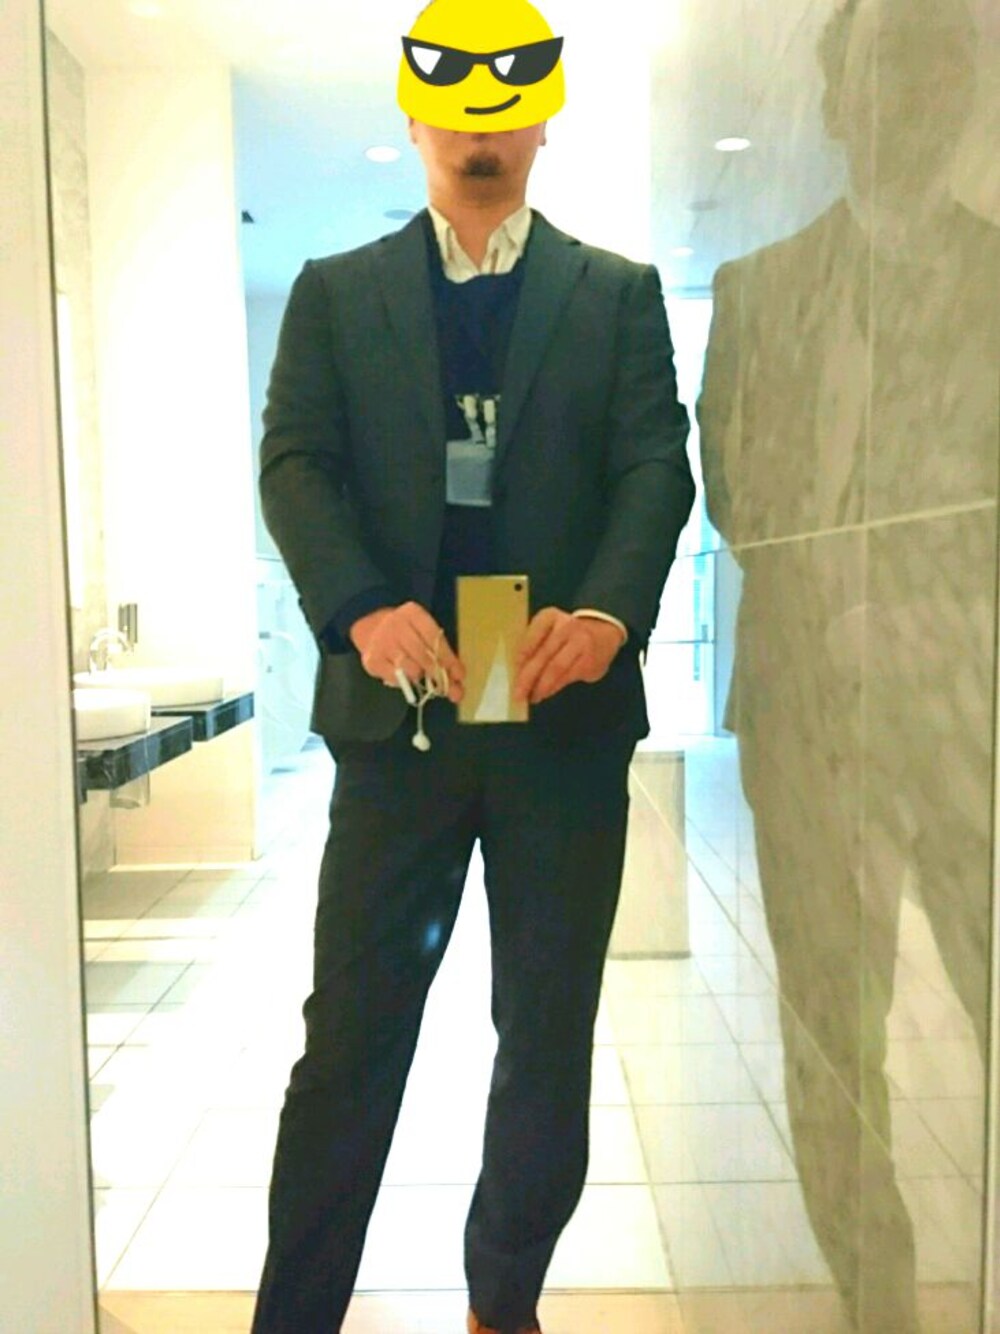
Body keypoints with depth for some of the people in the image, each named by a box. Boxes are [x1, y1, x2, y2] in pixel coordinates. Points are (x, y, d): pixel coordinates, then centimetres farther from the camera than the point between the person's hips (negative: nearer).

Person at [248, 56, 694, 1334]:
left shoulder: (620, 293, 12)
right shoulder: (334, 292, 12)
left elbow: (656, 465, 1)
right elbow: (295, 461, 0)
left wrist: (608, 610, -20)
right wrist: (360, 607, -20)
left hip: (567, 707, 1)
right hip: (398, 703, 0)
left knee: (549, 1033, 11)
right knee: (353, 1028, 4)